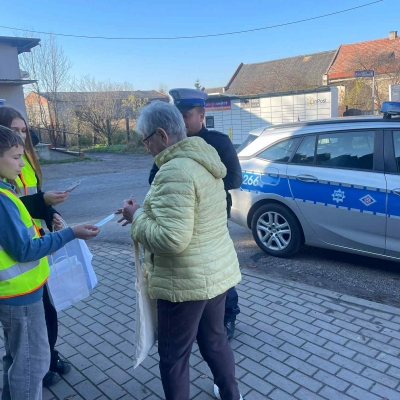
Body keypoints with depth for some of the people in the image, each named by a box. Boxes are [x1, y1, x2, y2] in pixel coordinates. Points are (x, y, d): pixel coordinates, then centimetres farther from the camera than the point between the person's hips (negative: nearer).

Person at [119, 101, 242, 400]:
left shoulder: (174, 170, -24)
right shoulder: (204, 161, 7)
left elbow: (171, 239, -30)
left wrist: (138, 217, -14)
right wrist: (146, 212, 10)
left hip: (187, 282, -9)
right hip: (218, 272, 10)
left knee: (174, 355, 11)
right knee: (215, 340, 27)